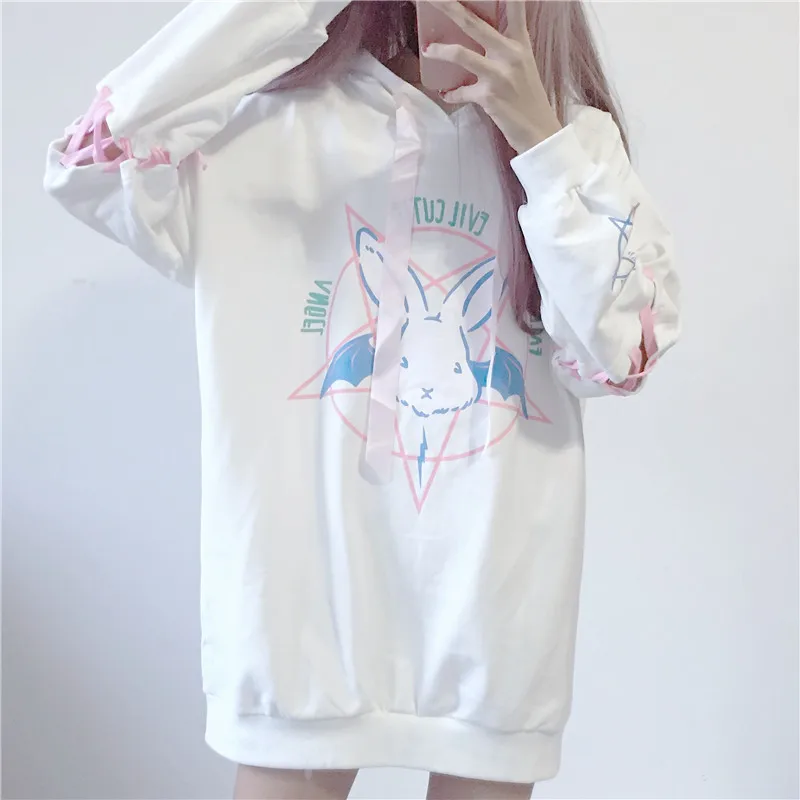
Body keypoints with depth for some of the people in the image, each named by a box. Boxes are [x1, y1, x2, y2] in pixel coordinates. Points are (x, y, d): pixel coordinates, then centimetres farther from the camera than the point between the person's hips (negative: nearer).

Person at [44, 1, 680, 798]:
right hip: (313, 573, -2)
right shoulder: (280, 121, 0)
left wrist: (541, 139, -13)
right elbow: (89, 171, -14)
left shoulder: (570, 134, 5)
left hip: (499, 587, 3)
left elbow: (618, 354, -5)